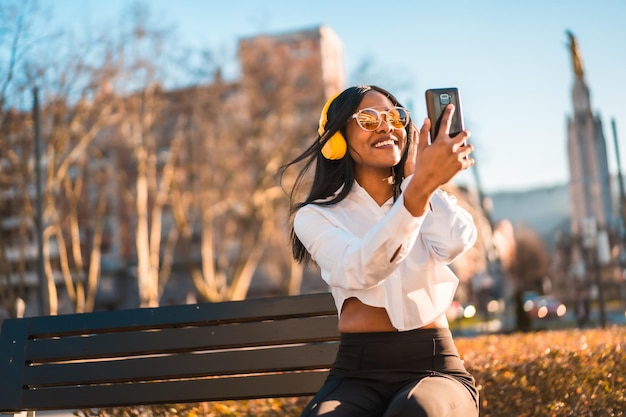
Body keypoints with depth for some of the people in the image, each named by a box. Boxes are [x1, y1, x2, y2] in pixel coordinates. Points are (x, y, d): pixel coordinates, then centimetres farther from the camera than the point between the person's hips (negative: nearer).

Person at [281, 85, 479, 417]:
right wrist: (420, 186, -33)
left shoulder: (434, 202, 15)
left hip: (432, 369, 1)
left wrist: (415, 173, 3)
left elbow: (455, 243, -11)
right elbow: (360, 271, -19)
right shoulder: (315, 216, 5)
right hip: (356, 374, 0)